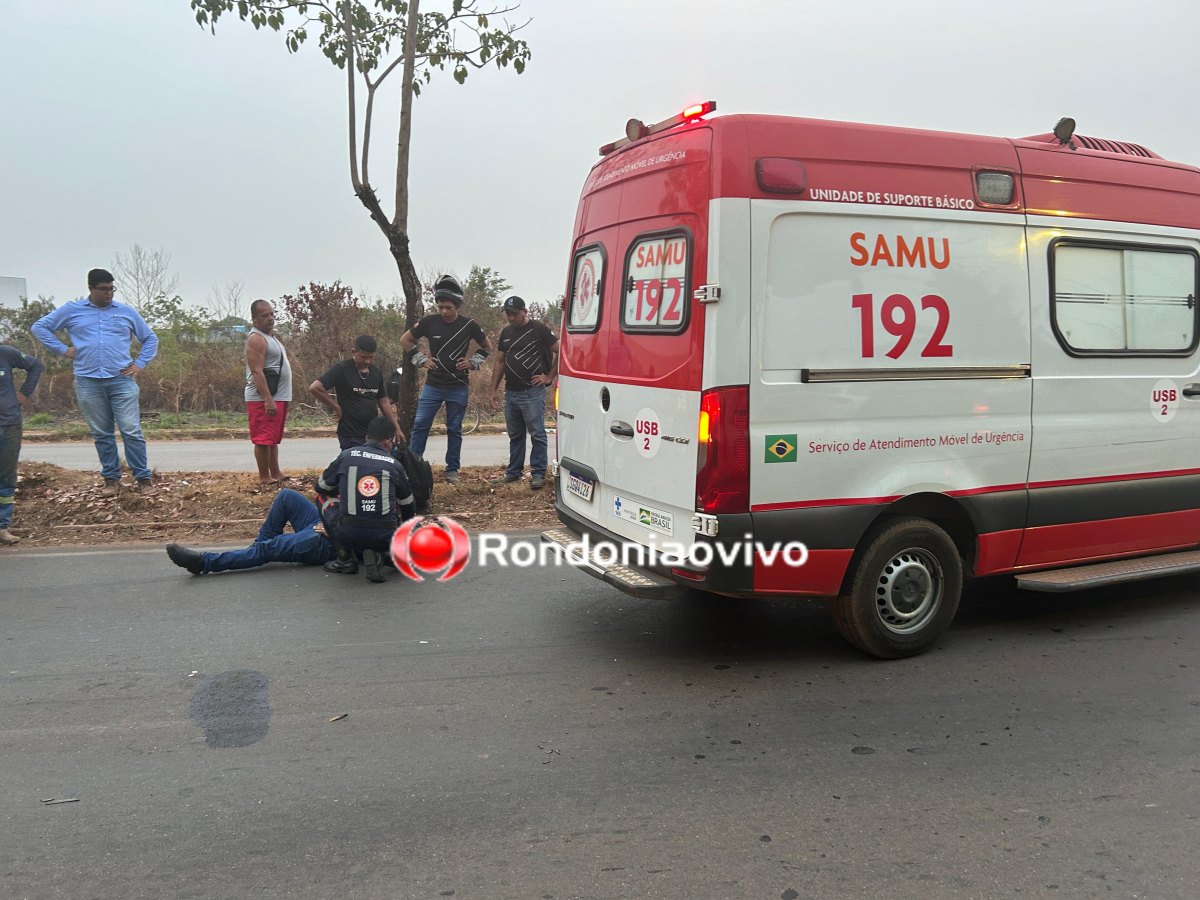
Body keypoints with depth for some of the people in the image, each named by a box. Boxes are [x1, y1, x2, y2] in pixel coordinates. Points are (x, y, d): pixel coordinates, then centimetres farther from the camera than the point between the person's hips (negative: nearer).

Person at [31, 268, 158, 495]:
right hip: (88, 383, 1)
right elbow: (39, 327, 13)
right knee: (101, 434, 6)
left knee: (132, 432, -6)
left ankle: (143, 478, 0)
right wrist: (62, 350, 3)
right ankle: (111, 479, 15)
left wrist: (140, 364, 6)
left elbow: (150, 338, 17)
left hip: (122, 381, -1)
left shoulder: (126, 312, 9)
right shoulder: (71, 310, 7)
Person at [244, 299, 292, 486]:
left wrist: (281, 399, 22)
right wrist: (268, 399, -27)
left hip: (278, 396, 10)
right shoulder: (256, 339, -13)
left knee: (274, 439, 15)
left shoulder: (269, 336, 18)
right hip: (263, 398, -10)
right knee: (263, 439, -6)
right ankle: (264, 478, -2)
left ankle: (275, 474, 22)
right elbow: (257, 372, -21)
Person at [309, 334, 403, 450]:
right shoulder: (342, 369, -8)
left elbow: (384, 403, 18)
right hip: (351, 436, -6)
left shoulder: (376, 373, 12)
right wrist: (336, 407, -10)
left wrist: (397, 428, 13)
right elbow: (315, 387, -16)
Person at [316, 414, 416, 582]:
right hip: (384, 535, 0)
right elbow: (408, 505, 23)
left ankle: (345, 558, 14)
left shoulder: (346, 456, 8)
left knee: (329, 510, 29)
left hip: (348, 534, 1)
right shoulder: (394, 465, 10)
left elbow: (321, 487, 21)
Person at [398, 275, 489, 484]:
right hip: (432, 386, 0)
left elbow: (486, 347, 11)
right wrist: (420, 359, 0)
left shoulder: (469, 325, -5)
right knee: (420, 425, -3)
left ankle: (452, 470, 16)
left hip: (458, 387, 0)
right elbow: (405, 340, 8)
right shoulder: (429, 322, -5)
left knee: (454, 430, 7)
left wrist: (472, 362, -2)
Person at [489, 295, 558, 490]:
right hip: (511, 392, 7)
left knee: (537, 434, -3)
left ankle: (538, 473, 2)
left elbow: (560, 351, -9)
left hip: (532, 392, -7)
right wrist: (494, 388, 14)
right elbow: (499, 362, 19)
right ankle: (513, 471, 24)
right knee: (515, 435, 15)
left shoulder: (538, 330, -7)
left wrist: (549, 377, -8)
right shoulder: (506, 332, 14)